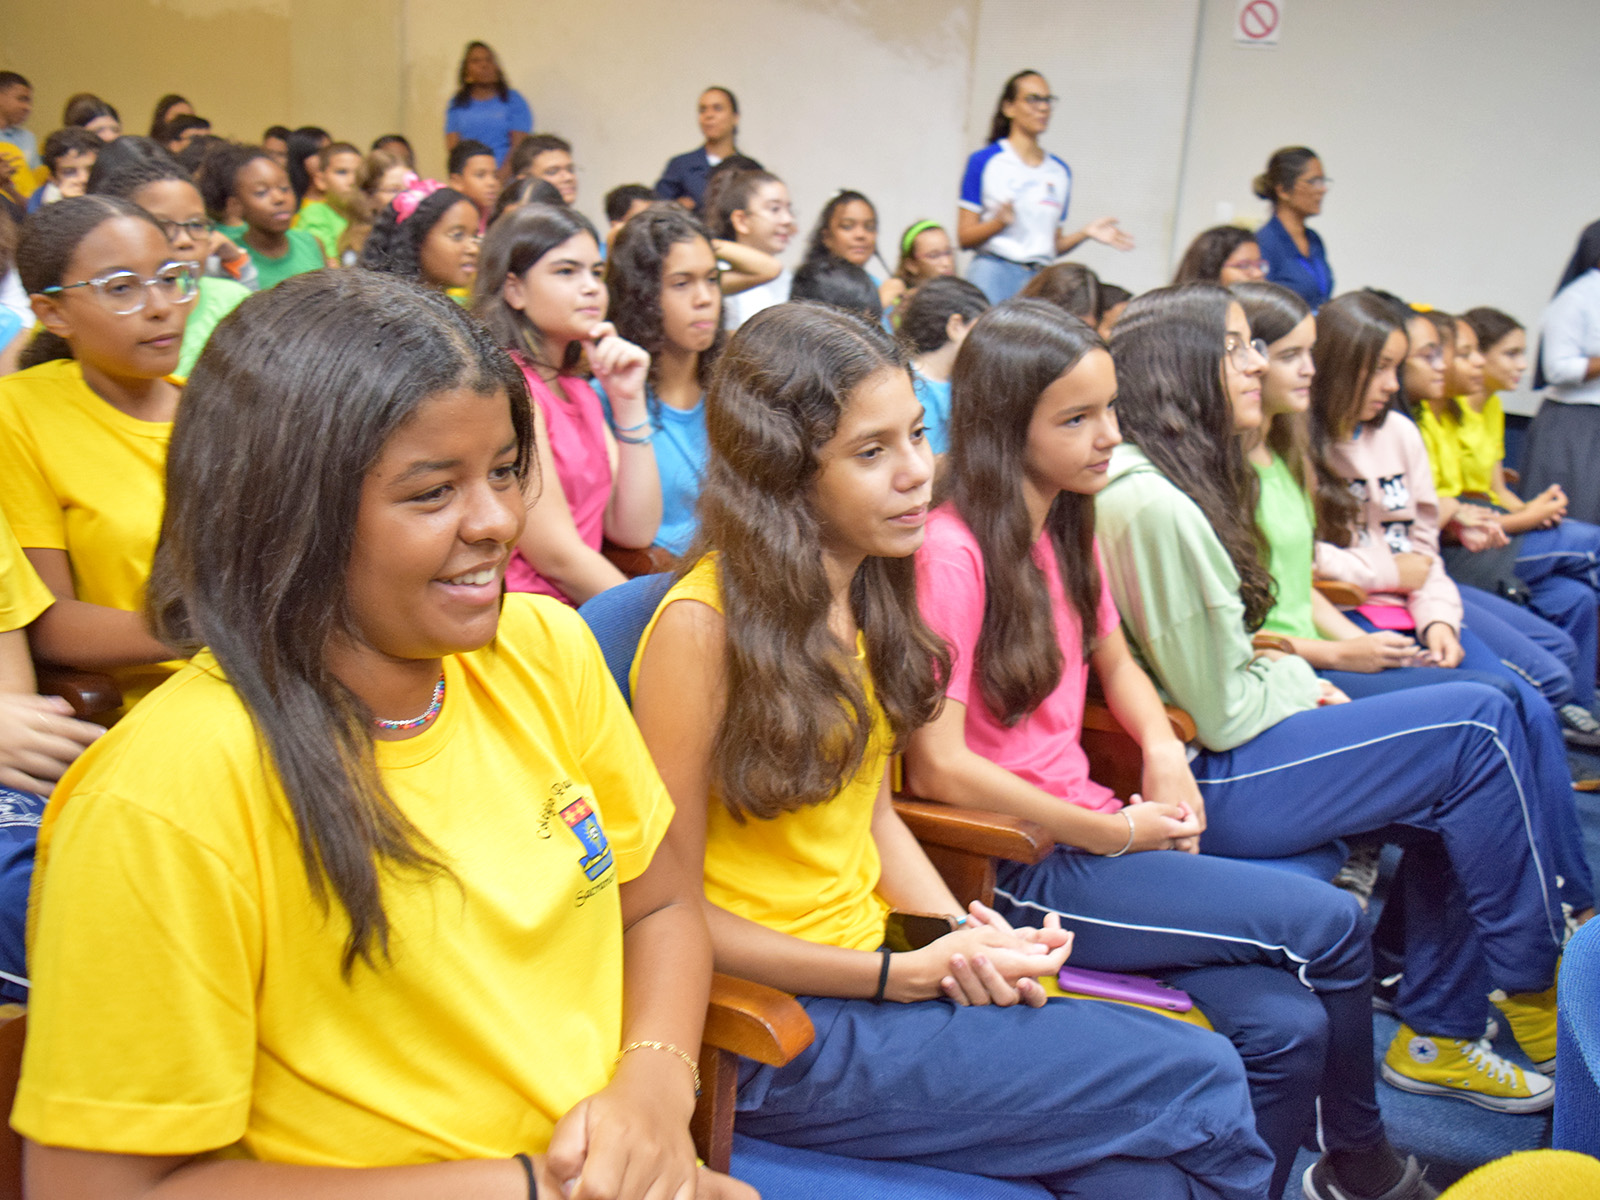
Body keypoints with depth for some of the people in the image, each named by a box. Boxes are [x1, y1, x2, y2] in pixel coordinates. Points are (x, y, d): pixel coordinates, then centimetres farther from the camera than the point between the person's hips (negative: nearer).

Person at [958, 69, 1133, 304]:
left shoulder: (1061, 172, 16)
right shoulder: (984, 161, 2)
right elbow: (964, 238, -2)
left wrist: (1086, 233, 3)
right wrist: (1000, 223, -19)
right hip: (993, 273, -4)